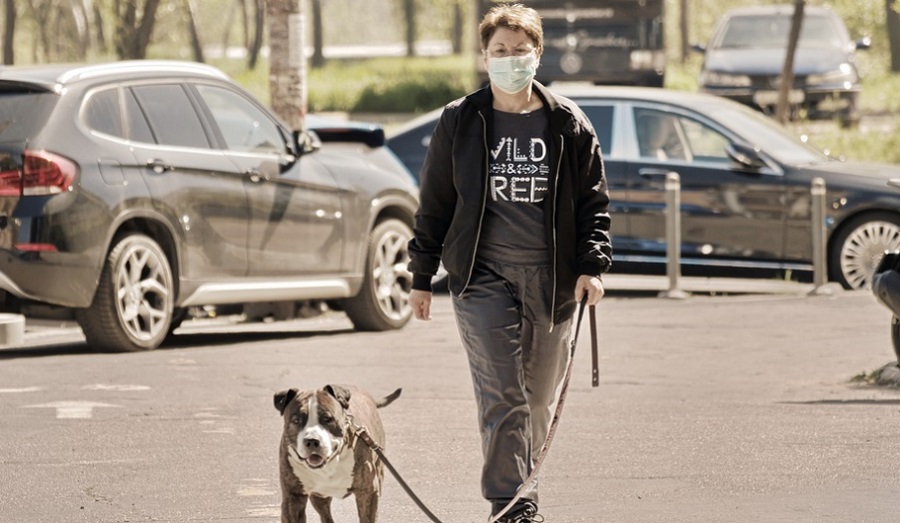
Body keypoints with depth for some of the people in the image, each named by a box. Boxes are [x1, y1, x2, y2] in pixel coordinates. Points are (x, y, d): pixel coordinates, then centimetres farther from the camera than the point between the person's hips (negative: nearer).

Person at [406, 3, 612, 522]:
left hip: (551, 280, 2)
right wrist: (422, 277, 9)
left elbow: (594, 202, 8)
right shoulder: (459, 122, 3)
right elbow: (434, 203, 9)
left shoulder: (567, 124, 5)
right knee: (501, 396, -13)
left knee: (539, 398, 10)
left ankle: (520, 480, 30)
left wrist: (593, 265, -4)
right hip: (483, 278, -2)